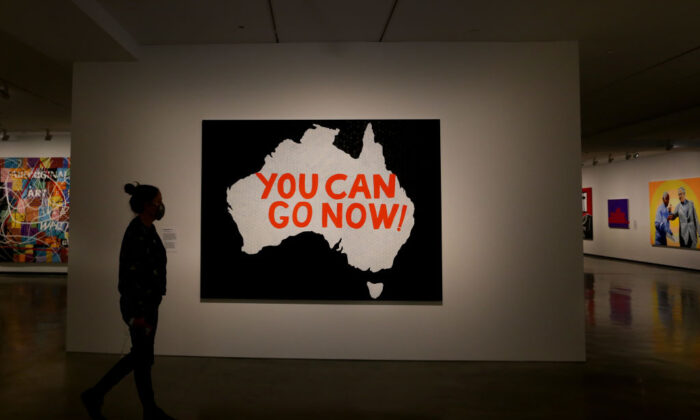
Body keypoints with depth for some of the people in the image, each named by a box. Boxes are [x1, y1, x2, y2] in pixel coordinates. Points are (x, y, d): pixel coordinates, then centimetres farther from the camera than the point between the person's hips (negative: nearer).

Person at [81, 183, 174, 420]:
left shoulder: (147, 229, 8)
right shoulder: (136, 234, -21)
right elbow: (130, 276, -22)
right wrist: (137, 314, -20)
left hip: (148, 302, 9)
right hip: (138, 305, -9)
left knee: (140, 355, 18)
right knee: (143, 358, 6)